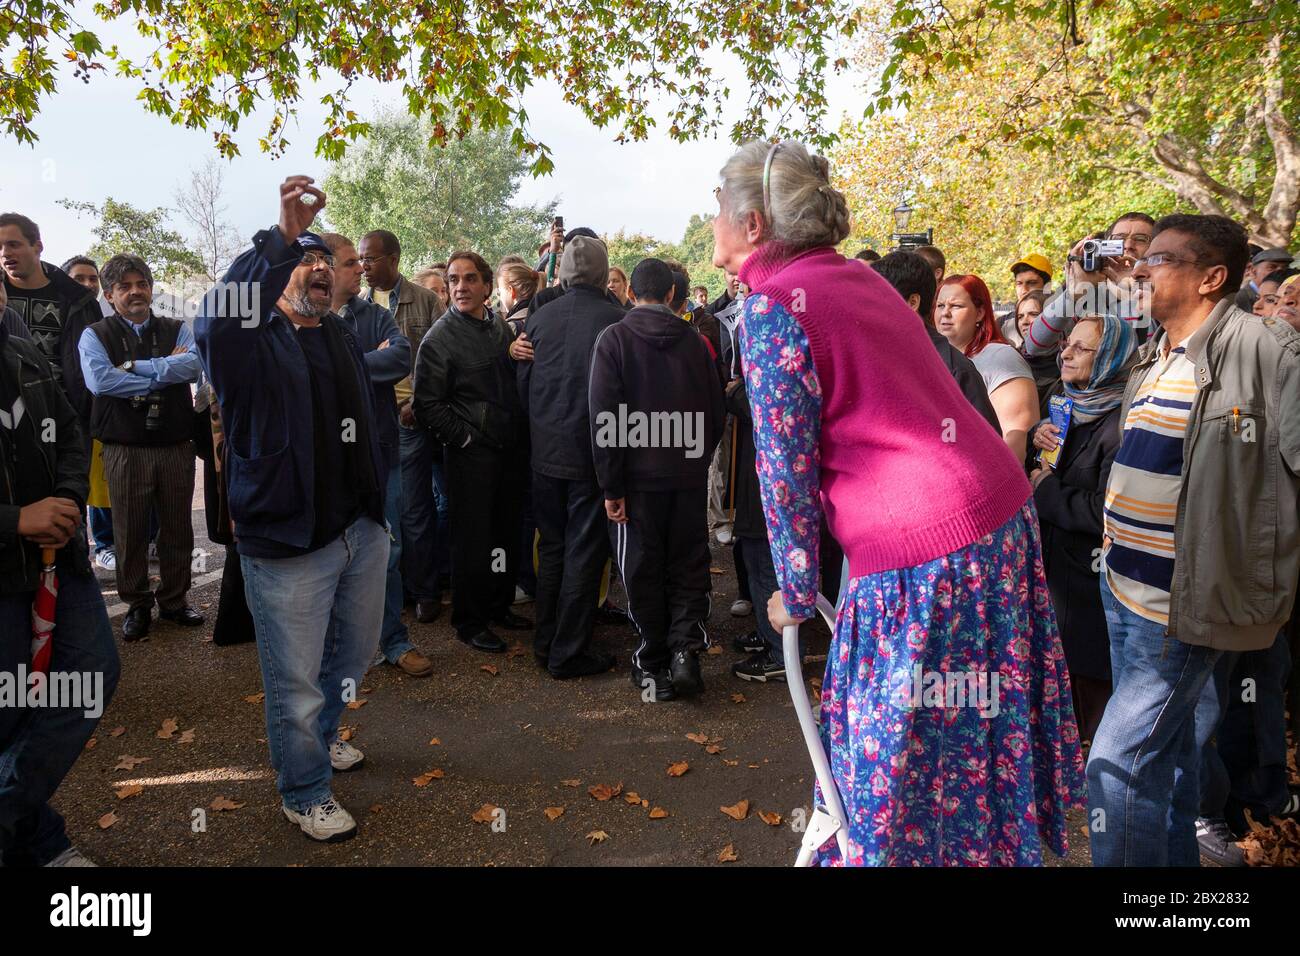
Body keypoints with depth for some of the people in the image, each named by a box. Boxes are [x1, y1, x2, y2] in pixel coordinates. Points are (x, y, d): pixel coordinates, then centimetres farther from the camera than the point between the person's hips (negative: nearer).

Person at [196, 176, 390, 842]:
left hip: (362, 531, 7)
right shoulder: (253, 342, -9)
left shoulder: (342, 338, 12)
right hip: (288, 544, -7)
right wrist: (282, 236, -43)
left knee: (353, 654, 23)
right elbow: (215, 320, -34)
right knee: (296, 680, 5)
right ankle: (304, 793, 27)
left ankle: (317, 737, 50)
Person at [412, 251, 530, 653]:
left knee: (506, 533, 12)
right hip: (471, 453, -6)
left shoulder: (502, 328, 10)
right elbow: (426, 405, -10)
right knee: (472, 538, 2)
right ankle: (469, 621, 16)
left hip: (510, 449, 6)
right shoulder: (440, 337, -7)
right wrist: (464, 438, -11)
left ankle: (499, 606, 29)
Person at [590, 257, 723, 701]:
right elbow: (715, 411, 7)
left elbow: (605, 417, -11)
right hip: (689, 474, 2)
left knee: (643, 570, 7)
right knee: (688, 565, 13)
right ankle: (685, 648, -1)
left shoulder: (614, 339, -6)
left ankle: (653, 667, 14)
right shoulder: (694, 340, 3)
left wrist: (611, 486, -8)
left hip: (639, 476, -2)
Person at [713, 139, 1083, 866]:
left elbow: (787, 468, -10)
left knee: (899, 759, 9)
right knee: (972, 737, 23)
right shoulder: (858, 277, 13)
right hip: (1000, 514, 9)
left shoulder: (773, 306, -11)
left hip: (923, 554, -8)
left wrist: (796, 595, 2)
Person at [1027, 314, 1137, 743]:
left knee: (1092, 687, 3)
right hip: (1056, 571, 9)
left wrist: (1046, 490, -12)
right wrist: (1036, 435, -1)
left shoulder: (1120, 425, -19)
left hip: (1091, 584, -9)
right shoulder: (1068, 406, 10)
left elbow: (1104, 512, -25)